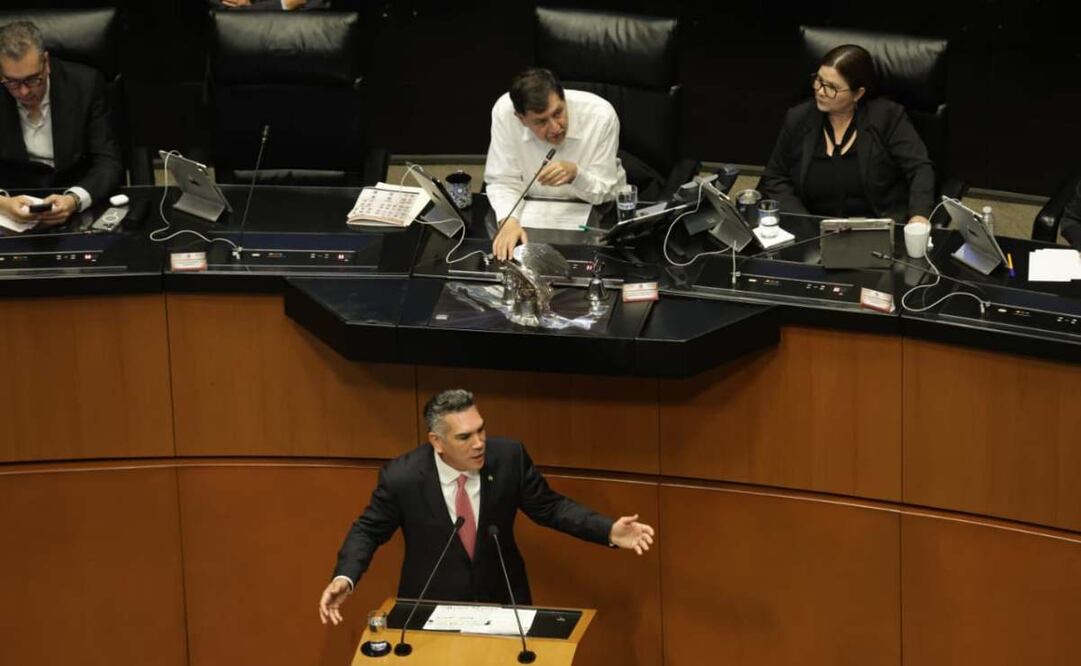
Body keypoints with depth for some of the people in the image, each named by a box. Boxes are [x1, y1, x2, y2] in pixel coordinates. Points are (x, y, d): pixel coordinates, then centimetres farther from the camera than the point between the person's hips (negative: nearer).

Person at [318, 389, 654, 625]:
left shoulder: (509, 457, -15)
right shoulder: (402, 477, -20)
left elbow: (549, 507, -2)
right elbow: (368, 530, -5)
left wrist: (610, 532, -13)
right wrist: (344, 578, -21)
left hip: (501, 602, 2)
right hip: (433, 609, -2)